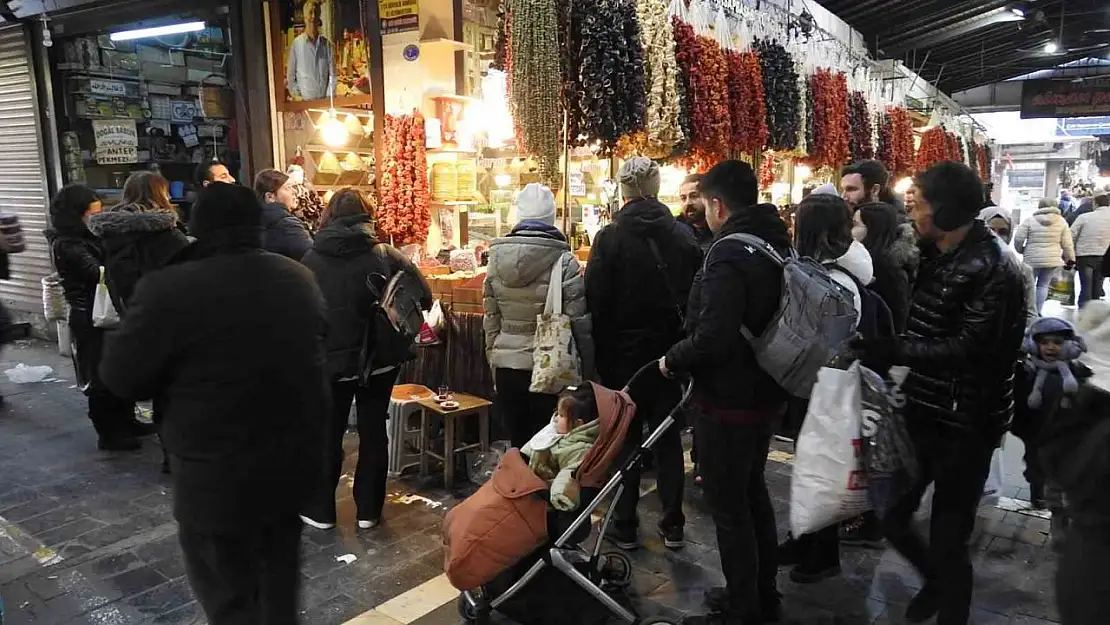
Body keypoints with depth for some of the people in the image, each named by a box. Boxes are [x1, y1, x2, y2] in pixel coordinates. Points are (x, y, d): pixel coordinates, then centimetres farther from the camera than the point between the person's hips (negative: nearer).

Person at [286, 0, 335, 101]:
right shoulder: (296, 43, 3)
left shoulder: (326, 43, 8)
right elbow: (290, 75, 7)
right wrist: (296, 95, -4)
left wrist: (329, 96, -2)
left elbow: (332, 73, 9)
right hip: (305, 99, -2)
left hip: (325, 99, 2)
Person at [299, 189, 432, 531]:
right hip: (379, 359, 0)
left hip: (330, 360, 0)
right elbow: (424, 298, -8)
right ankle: (368, 510, 21)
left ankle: (320, 509, 26)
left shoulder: (311, 259, -6)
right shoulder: (386, 255, -7)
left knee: (328, 434, 15)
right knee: (373, 432, 14)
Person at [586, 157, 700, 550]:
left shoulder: (610, 238, -13)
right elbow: (696, 298, 1)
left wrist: (599, 355, -2)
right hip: (669, 353, 3)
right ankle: (672, 526, 20)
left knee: (626, 440, 10)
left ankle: (625, 527, 18)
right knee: (668, 440, 14)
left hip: (623, 355, -2)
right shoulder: (683, 236, -3)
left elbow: (595, 304, -12)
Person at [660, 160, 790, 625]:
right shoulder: (777, 245, 8)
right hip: (764, 392, 10)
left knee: (728, 505, 4)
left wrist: (672, 361, -13)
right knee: (753, 493, 22)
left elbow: (712, 339, -30)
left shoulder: (730, 256, -22)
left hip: (727, 400, -10)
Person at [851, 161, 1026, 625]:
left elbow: (968, 350, -25)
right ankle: (936, 579, 43)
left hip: (965, 426, -7)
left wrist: (892, 351, -31)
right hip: (922, 412, 7)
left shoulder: (993, 270, -18)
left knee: (947, 539, 4)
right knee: (891, 515, 15)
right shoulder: (935, 256, 7)